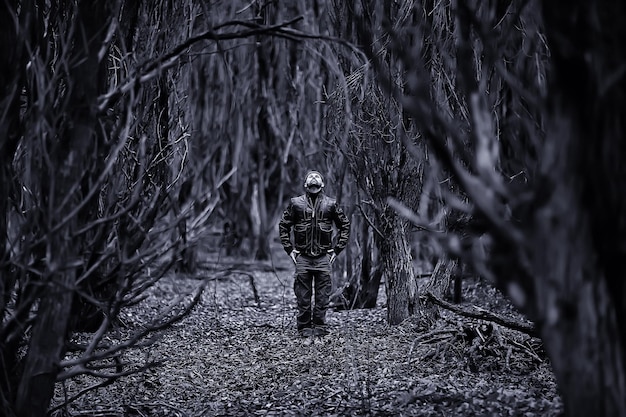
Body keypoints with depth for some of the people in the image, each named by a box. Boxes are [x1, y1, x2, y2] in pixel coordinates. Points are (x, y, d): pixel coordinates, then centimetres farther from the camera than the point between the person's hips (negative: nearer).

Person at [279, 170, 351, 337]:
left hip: (323, 256, 0)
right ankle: (304, 327, 7)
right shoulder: (296, 203, 5)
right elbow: (283, 226, 12)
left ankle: (320, 327, 7)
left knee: (323, 295, 0)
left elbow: (345, 226, 13)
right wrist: (289, 249, 5)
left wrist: (337, 249, 5)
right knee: (303, 295, 1)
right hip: (302, 256, 0)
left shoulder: (330, 204, 5)